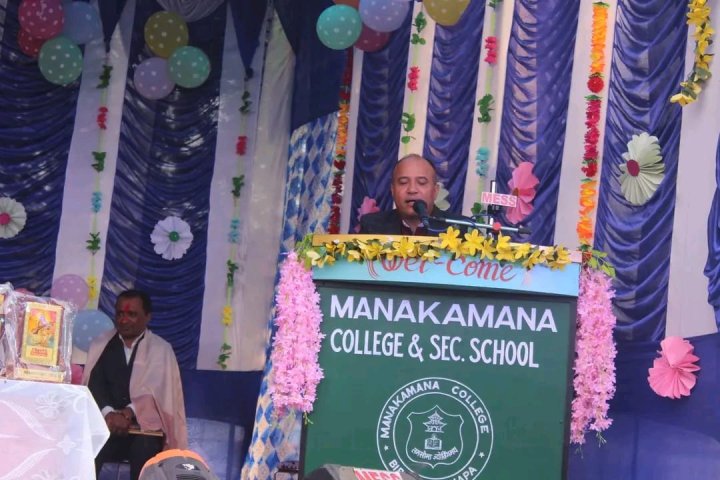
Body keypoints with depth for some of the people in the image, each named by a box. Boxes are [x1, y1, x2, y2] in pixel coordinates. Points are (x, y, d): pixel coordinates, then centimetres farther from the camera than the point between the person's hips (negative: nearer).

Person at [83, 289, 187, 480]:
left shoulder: (160, 349, 6)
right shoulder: (100, 345, 14)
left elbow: (156, 390, -7)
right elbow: (94, 384, 1)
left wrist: (128, 413, -24)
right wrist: (109, 413, -19)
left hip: (144, 426, -2)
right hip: (105, 423, 2)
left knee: (145, 449, -34)